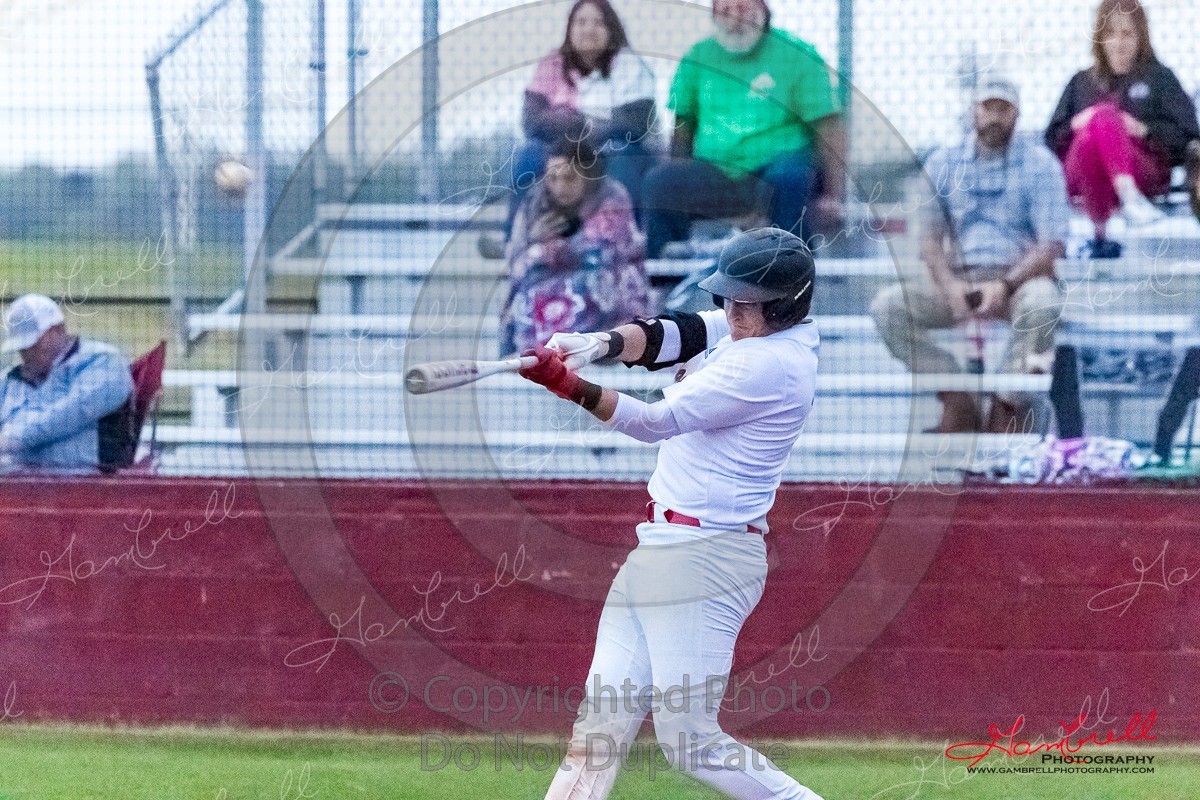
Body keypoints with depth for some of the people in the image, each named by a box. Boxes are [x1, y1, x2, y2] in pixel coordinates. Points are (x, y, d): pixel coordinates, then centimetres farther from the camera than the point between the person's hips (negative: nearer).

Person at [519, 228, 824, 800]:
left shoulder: (772, 365, -17)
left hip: (706, 556, -10)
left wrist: (571, 386, -29)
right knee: (599, 727, 5)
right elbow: (673, 335, 0)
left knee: (688, 740, -10)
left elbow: (660, 420, -20)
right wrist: (604, 344, -20)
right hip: (656, 554, 10)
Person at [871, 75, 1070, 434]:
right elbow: (928, 236, 6)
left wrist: (1005, 285, -23)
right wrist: (950, 285, -15)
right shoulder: (943, 163, 12)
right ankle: (958, 405, -17)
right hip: (957, 280, 3)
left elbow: (1052, 246, -6)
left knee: (1043, 300, -38)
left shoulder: (1040, 165, 2)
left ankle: (1006, 412, -23)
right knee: (887, 306, -21)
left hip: (1018, 278, -3)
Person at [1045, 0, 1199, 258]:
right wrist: (1075, 125, 0)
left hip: (1144, 174, -2)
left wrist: (1145, 130, -7)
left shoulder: (1159, 78, 21)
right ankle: (1100, 232, -50)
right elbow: (1053, 139, 21)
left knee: (1103, 116, -32)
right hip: (1083, 177, 2)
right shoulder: (1082, 82, 29)